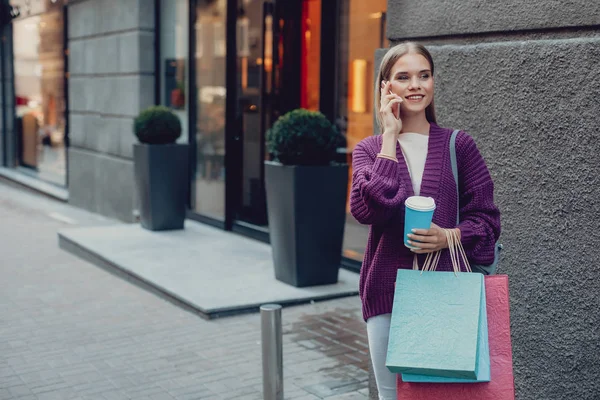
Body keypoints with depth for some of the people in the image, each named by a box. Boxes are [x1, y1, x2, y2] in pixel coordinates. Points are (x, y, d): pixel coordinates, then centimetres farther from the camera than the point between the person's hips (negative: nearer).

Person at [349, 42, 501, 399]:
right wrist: (391, 137, -11)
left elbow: (487, 219, 4)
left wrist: (449, 236, -16)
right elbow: (367, 209, -15)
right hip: (387, 292, 1)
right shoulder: (369, 149, 5)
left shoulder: (458, 145, 2)